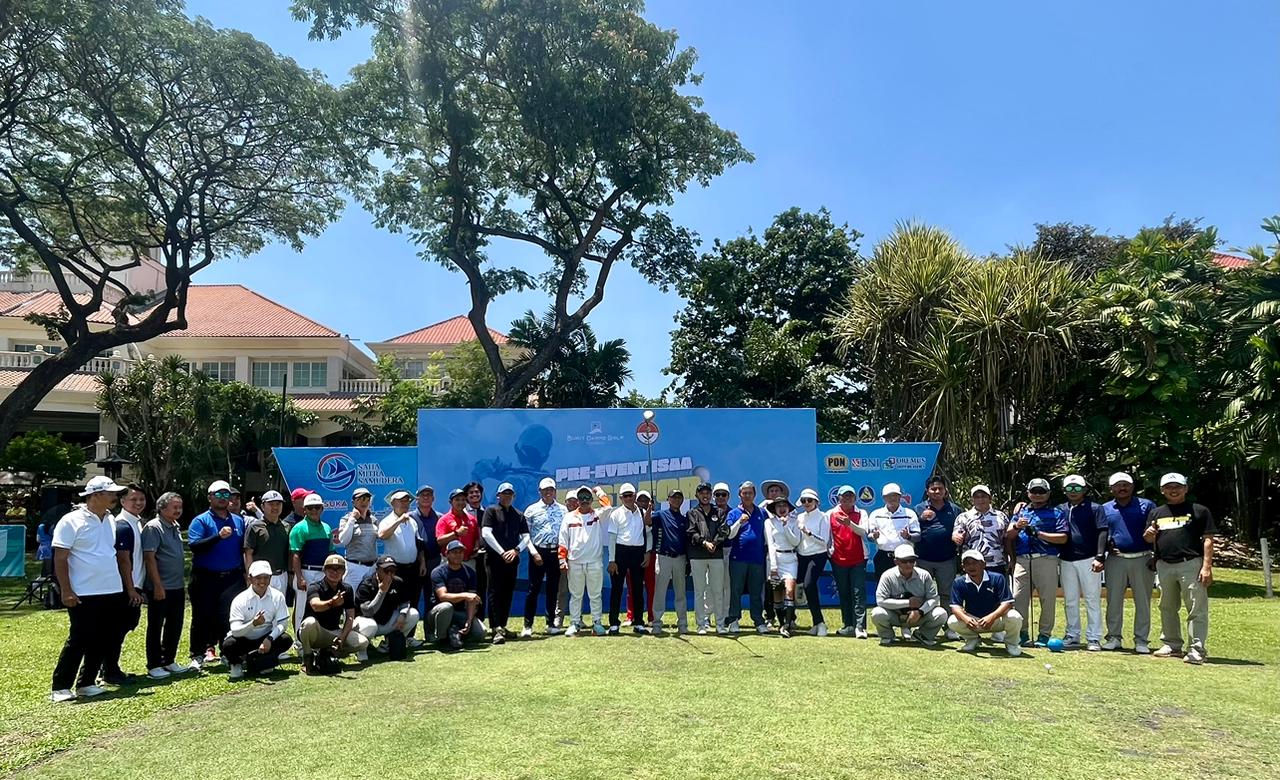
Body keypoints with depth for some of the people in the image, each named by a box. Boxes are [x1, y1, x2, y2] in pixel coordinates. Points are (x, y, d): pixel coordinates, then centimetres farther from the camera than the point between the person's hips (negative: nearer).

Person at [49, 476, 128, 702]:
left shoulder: (111, 520, 11)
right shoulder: (71, 521, -10)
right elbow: (60, 559, -11)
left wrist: (124, 585, 16)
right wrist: (66, 591, -16)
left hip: (112, 592, 7)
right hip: (83, 594, -7)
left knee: (103, 640, 10)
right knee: (79, 641, -2)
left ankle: (86, 683, 22)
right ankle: (60, 687, 10)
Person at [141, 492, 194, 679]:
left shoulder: (176, 527, 14)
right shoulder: (153, 528, -12)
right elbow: (149, 558, -17)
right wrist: (158, 585, -20)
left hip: (177, 587, 8)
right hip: (160, 588, -8)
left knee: (175, 625, 13)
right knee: (156, 627, 3)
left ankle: (169, 662, 24)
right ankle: (154, 666, 11)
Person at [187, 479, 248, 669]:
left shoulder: (239, 521, 13)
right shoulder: (201, 521, 0)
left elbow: (245, 549, 16)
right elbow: (194, 546, -15)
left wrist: (246, 574, 12)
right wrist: (218, 536, -25)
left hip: (232, 578, 3)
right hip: (206, 578, -3)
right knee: (202, 617, 4)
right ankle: (198, 655, 14)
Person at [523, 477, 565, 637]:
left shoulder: (563, 510, 7)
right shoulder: (531, 510, 2)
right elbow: (525, 534, 0)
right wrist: (534, 553, -9)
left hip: (556, 553, 2)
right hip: (538, 552, -2)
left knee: (553, 589, 8)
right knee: (533, 589, -1)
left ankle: (551, 623, 18)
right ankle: (528, 625, 6)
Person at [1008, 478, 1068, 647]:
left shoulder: (1056, 513, 10)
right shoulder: (1020, 511, 20)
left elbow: (1063, 538, -4)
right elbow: (1008, 535, 11)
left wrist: (1038, 533, -11)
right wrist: (1016, 527, -10)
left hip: (1046, 560, -2)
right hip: (1022, 560, 3)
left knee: (1048, 599, -1)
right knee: (1018, 598, -1)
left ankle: (1044, 635, 9)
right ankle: (1022, 634, 9)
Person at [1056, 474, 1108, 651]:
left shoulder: (1094, 508, 1)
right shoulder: (1060, 509, 11)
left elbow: (1102, 532, -6)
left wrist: (1099, 557, -15)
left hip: (1088, 560, -4)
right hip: (1066, 561, 4)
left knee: (1092, 600, -1)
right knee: (1070, 601, 10)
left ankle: (1093, 638, 2)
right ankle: (1072, 636, 17)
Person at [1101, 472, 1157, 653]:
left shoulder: (1147, 506, 4)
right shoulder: (1105, 509, 10)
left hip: (1142, 560, -2)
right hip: (1115, 559, 2)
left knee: (1143, 601, 3)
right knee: (1114, 600, 5)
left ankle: (1141, 640, 10)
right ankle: (1114, 637, 13)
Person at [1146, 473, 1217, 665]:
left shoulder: (1199, 511, 3)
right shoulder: (1156, 513, 16)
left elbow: (1208, 540, -3)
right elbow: (1149, 539, 20)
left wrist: (1207, 566, -12)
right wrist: (1149, 534, -6)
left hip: (1191, 564, -5)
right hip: (1164, 566, 5)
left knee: (1197, 608, -6)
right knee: (1167, 608, 12)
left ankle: (1197, 649, -3)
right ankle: (1171, 645, 23)